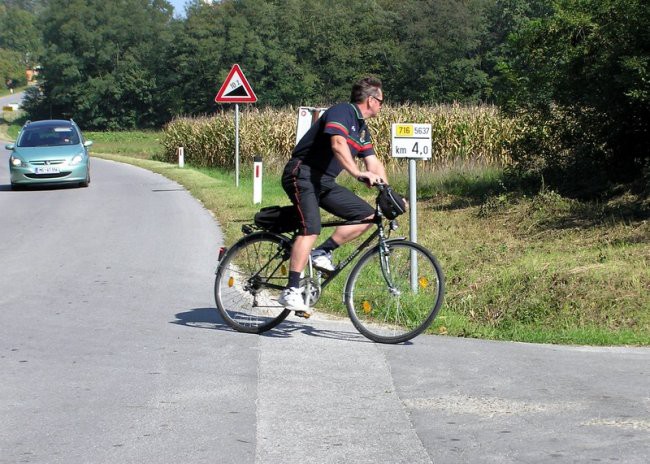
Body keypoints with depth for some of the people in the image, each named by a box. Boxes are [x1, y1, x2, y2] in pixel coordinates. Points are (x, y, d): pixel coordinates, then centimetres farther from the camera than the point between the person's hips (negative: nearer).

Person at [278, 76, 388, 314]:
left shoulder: (362, 127, 16)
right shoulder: (341, 112, -14)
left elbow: (374, 163, 15)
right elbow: (338, 144, -32)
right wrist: (357, 173, -43)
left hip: (325, 182, 9)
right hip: (302, 174, -9)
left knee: (367, 215, -1)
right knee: (310, 229, -26)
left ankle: (322, 253, 2)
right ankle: (291, 291, -28)